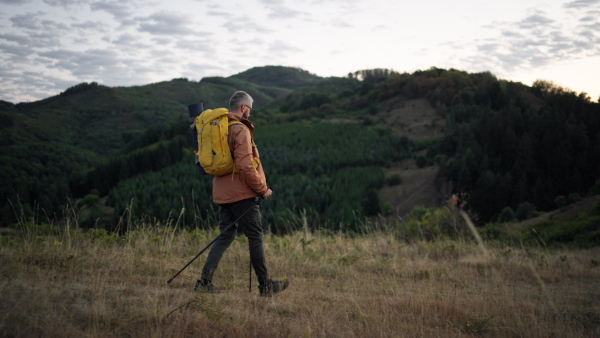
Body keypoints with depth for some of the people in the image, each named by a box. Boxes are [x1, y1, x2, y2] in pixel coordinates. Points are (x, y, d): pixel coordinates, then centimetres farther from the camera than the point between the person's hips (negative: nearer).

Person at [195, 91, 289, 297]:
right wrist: (262, 189, -12)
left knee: (225, 236, 12)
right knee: (255, 237, 1)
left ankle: (205, 282, 5)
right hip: (241, 194, -8)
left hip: (223, 193, 8)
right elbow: (245, 165, -22)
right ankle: (265, 286, 9)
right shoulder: (240, 129, -14)